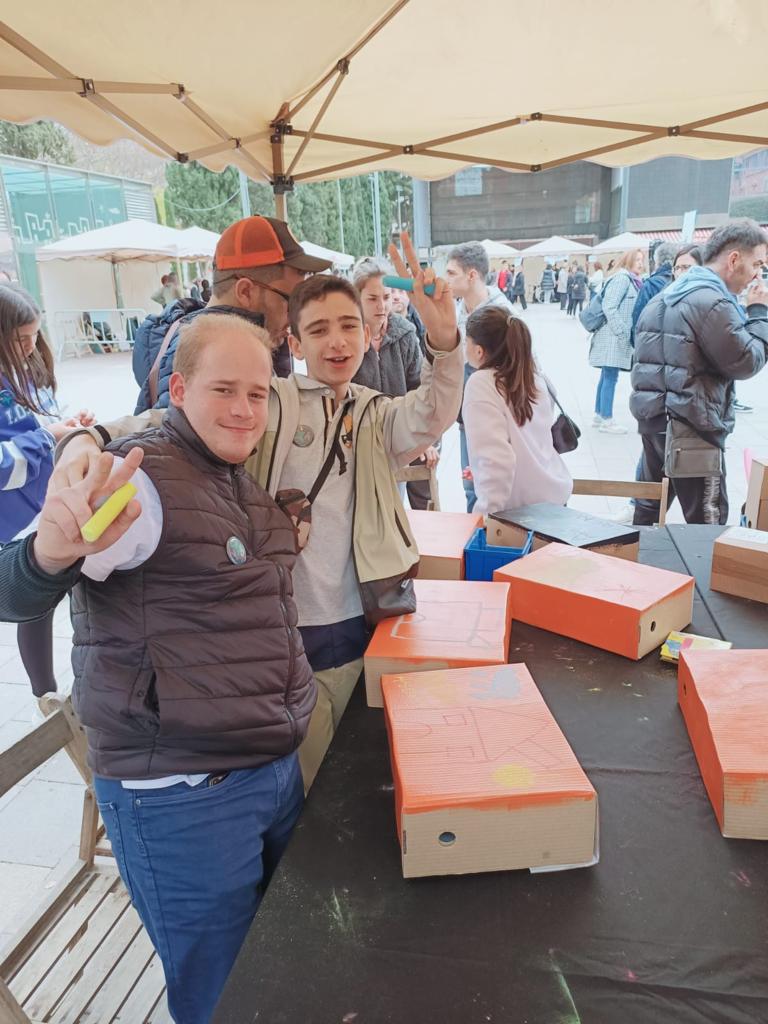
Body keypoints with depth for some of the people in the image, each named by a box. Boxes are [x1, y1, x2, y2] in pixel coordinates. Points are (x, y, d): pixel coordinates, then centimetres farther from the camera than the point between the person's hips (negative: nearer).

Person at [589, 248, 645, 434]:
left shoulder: (631, 280, 19)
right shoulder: (622, 278, -11)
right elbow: (609, 307, -20)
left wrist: (625, 334, 16)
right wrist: (621, 332, -20)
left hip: (618, 337, 10)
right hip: (613, 336, -10)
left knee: (606, 377, 13)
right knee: (610, 378, -7)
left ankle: (599, 416, 20)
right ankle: (606, 420, -4)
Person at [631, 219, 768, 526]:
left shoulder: (672, 292, 16)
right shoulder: (712, 300, -15)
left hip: (652, 414, 10)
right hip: (690, 426, -9)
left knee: (649, 506, 18)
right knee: (707, 522, -1)